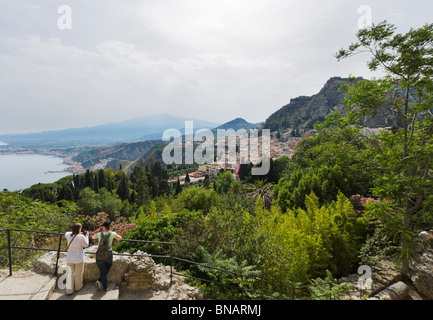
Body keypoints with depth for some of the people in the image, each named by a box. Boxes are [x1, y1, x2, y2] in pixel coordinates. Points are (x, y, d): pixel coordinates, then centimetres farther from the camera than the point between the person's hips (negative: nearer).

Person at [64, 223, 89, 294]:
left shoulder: (68, 235, -10)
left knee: (70, 273, 15)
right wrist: (86, 236, 5)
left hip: (70, 258, 3)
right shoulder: (81, 237, -22)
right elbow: (86, 245, -6)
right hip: (79, 258, -3)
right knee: (78, 273, 16)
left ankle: (69, 289, 18)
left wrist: (77, 233, 19)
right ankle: (78, 286, 35)